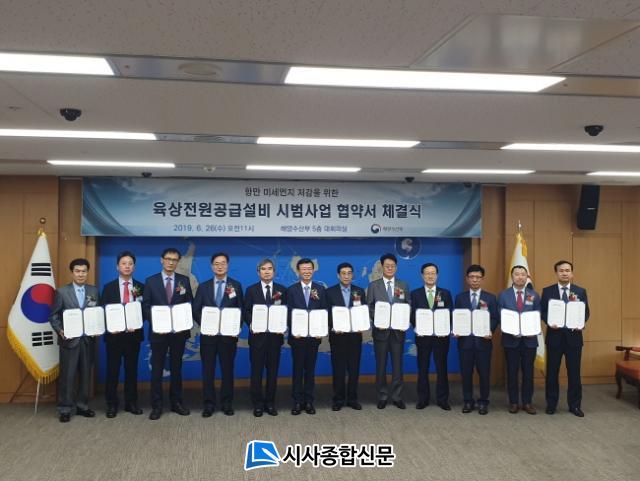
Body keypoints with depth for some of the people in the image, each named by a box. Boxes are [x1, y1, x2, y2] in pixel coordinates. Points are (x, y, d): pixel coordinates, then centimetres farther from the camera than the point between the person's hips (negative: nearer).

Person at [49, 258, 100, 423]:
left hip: (88, 340, 3)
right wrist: (60, 331, -14)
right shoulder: (62, 291, 1)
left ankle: (82, 406, 19)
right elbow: (54, 315, 0)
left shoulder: (94, 291, 8)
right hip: (69, 340, -3)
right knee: (67, 375, 0)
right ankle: (65, 409, 9)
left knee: (85, 374, 9)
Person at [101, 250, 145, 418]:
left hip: (134, 334, 1)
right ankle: (111, 404, 13)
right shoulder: (108, 287, 3)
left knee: (132, 369, 8)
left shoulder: (141, 287, 4)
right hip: (114, 334, -1)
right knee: (112, 370, 4)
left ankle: (131, 403, 18)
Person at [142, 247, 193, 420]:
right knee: (157, 369, 3)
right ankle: (156, 406, 10)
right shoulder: (151, 281, 1)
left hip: (179, 331, 1)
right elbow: (145, 306, 0)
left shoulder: (184, 280, 4)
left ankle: (176, 402, 20)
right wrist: (155, 322, -14)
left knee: (176, 368, 11)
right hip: (158, 331, -1)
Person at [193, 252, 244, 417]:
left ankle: (227, 403, 16)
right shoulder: (203, 287, 8)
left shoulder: (236, 286, 5)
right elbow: (196, 310, 5)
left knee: (227, 369, 6)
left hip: (228, 335, -1)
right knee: (208, 370, 3)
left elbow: (241, 310, 3)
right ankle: (208, 404, 12)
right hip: (208, 335, 1)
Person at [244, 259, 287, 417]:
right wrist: (251, 325, -13)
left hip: (275, 335, 1)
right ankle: (257, 404, 12)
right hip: (257, 335, -1)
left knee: (273, 371, 6)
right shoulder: (251, 290, 5)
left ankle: (270, 403, 17)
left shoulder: (282, 290, 7)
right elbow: (246, 312, 3)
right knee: (256, 370, 2)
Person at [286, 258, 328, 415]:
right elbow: (288, 312, 0)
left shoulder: (320, 289, 6)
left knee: (310, 368, 7)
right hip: (297, 335, -1)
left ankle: (309, 401, 14)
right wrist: (293, 330, -11)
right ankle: (297, 401, 9)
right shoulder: (291, 290, 2)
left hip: (314, 335, 1)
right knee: (297, 368, 3)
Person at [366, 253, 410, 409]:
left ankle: (397, 396, 12)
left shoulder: (404, 285, 8)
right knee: (381, 364, 4)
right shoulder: (373, 286, 4)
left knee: (397, 364, 4)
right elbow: (369, 307, 1)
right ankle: (382, 396, 14)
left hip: (398, 330, 1)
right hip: (381, 330, -1)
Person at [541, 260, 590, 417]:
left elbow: (586, 312, 4)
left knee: (574, 373, 6)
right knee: (552, 372, 6)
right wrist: (549, 322, -17)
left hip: (573, 336, 1)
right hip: (554, 336, 0)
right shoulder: (547, 291, 3)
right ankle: (551, 404, 18)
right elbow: (543, 312, 1)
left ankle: (575, 405, 17)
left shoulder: (581, 291, 5)